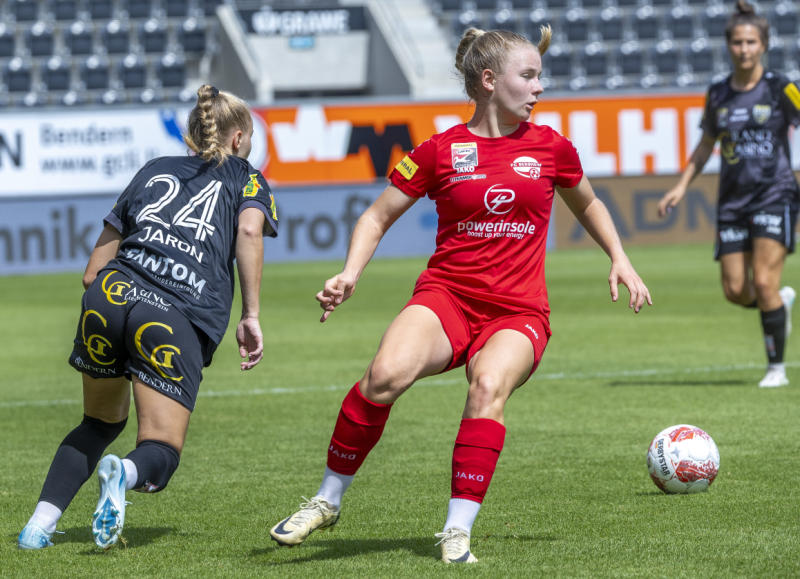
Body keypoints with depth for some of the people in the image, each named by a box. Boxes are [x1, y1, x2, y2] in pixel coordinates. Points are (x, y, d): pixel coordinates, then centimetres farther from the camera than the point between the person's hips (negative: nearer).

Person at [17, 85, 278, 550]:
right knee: (161, 454, 3)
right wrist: (251, 316, -3)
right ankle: (123, 474, -33)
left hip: (107, 297, 4)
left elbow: (94, 268, 24)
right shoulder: (247, 179, 19)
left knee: (100, 423, 25)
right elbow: (249, 229, -5)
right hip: (180, 318, -4)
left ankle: (41, 523, 8)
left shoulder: (154, 170, 28)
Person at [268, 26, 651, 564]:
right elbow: (378, 216, 12)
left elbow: (588, 204, 29)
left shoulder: (551, 147, 9)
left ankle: (458, 530, -27)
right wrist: (350, 273, -3)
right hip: (446, 295, -1)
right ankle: (327, 500, -11)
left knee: (490, 385, -33)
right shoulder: (442, 151, 4)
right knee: (387, 373, -30)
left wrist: (620, 260, 18)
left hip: (518, 312, 1)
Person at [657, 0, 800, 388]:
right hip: (732, 202, 4)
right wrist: (681, 187, 11)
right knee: (735, 291, -2)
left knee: (763, 283, -15)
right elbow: (705, 147, 19)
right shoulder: (717, 94, 8)